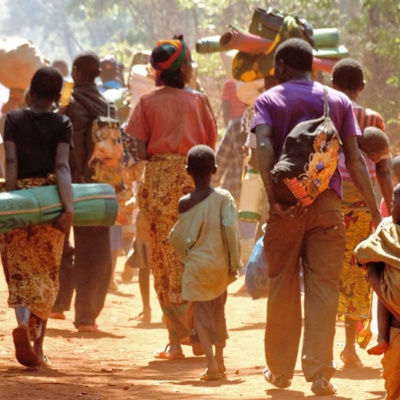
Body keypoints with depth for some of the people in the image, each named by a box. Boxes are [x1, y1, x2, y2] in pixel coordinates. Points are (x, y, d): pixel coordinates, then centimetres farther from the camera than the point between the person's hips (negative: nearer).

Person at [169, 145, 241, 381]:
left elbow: (178, 238, -1)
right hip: (220, 264, 2)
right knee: (218, 311, 19)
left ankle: (211, 363, -15)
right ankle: (219, 359, 30)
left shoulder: (184, 203, -5)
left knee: (202, 313, 2)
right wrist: (234, 262, -7)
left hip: (197, 266, -1)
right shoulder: (223, 197, -7)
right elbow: (231, 230, -13)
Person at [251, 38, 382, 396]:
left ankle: (280, 370, 18)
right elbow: (355, 160, 2)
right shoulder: (338, 101, 9)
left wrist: (273, 197, -20)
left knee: (282, 288, 10)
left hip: (286, 203, 0)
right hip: (327, 204, 0)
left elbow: (264, 146, -14)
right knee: (324, 288, 0)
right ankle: (320, 373, -8)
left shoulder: (269, 100, 5)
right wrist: (375, 212, 5)